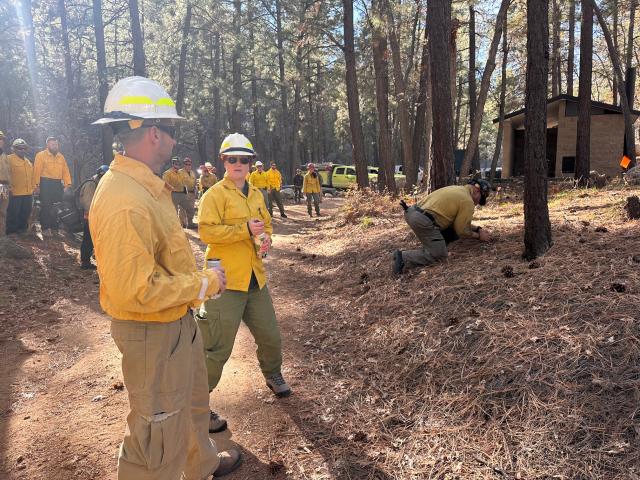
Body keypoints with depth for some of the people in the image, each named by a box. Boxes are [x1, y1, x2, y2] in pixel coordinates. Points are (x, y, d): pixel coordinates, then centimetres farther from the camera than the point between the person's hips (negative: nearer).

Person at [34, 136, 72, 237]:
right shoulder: (41, 155, -2)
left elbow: (65, 170, 9)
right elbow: (37, 170, -8)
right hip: (45, 183, -5)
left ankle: (54, 228, 19)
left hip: (57, 184, 5)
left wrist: (67, 183, 0)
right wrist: (37, 185, -14)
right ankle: (45, 228, 5)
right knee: (45, 207, -2)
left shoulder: (61, 156, 13)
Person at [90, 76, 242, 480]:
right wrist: (205, 284, -21)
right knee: (159, 433, 7)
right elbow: (134, 292, -31)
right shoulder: (124, 202, -29)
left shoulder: (146, 186, 4)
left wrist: (202, 275, 5)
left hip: (179, 321, 11)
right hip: (152, 333, -11)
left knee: (194, 401, 30)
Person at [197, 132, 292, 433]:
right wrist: (245, 229, -23)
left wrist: (265, 239, 1)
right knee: (217, 349, -2)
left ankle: (272, 374, 48)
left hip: (255, 279, 7)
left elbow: (266, 224, 23)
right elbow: (207, 232, -19)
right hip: (225, 281, -7)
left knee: (270, 336, 19)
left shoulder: (256, 195, 13)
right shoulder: (214, 195, -8)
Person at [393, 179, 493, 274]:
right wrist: (479, 236, 16)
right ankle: (403, 258, -17)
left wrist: (477, 229, 27)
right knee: (439, 255, -7)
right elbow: (462, 231, 1)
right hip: (422, 220, -10)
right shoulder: (467, 201, -6)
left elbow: (460, 221, 30)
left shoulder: (459, 189, 23)